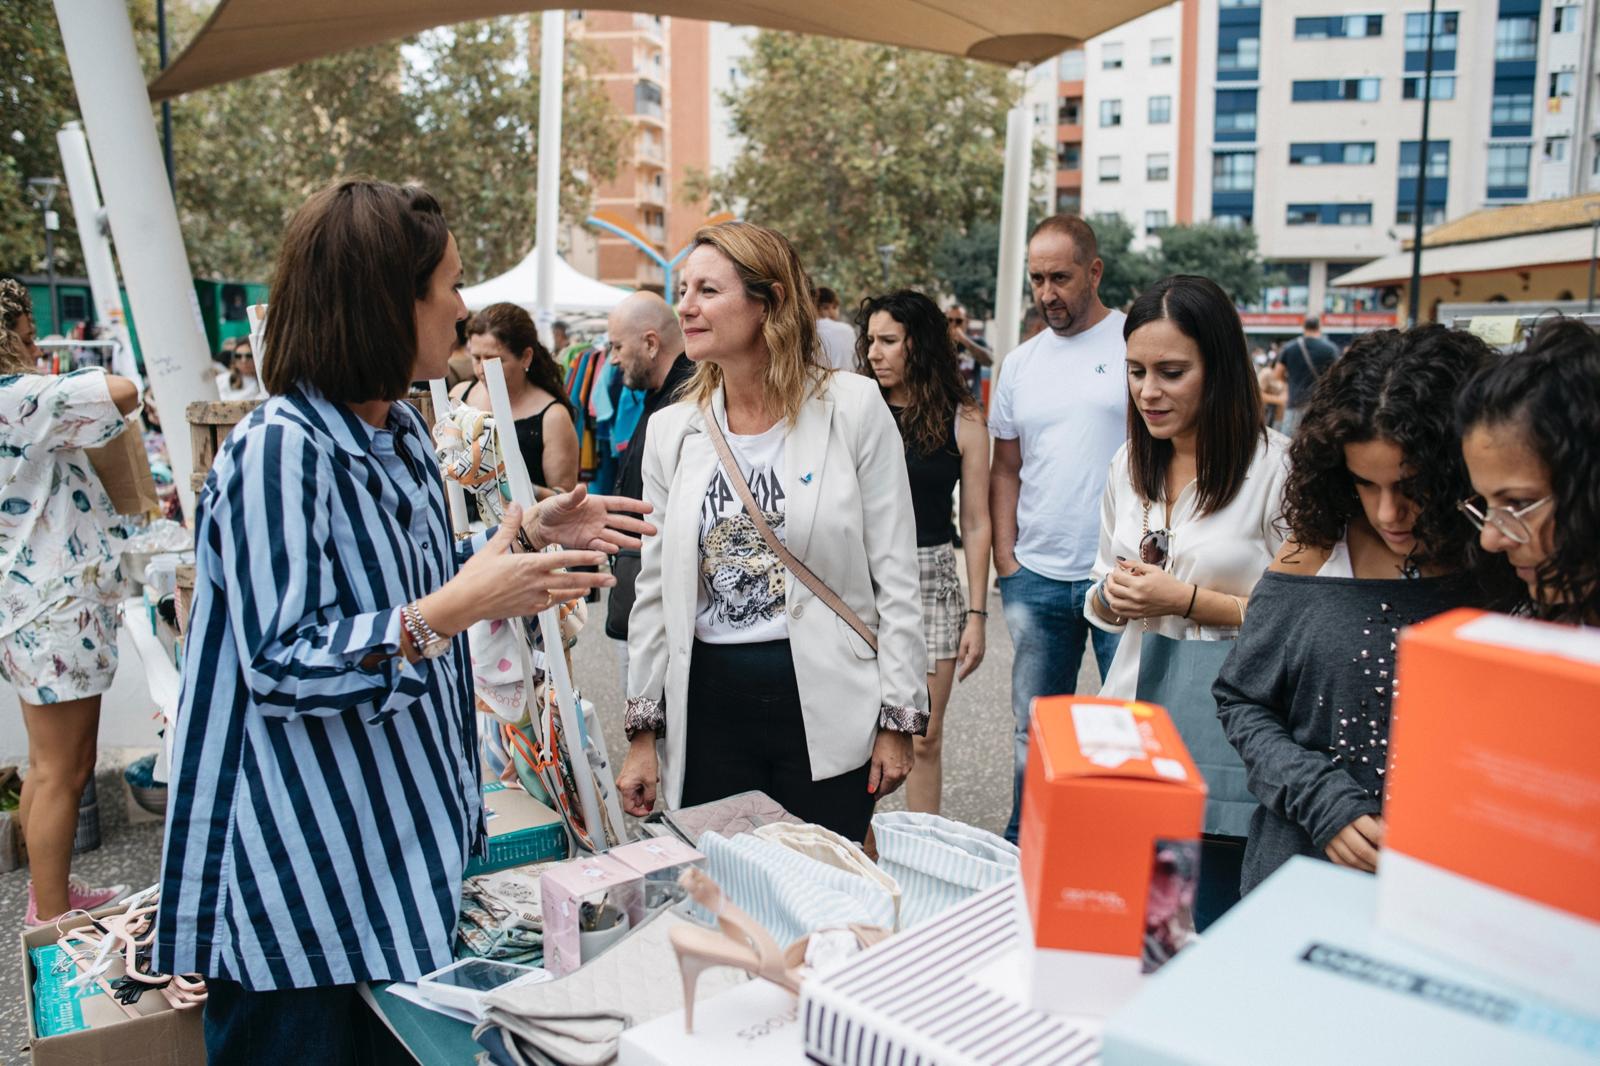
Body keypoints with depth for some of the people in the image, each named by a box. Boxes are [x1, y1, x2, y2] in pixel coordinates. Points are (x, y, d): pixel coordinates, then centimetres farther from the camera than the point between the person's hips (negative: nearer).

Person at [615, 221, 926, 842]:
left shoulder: (853, 409, -4)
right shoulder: (671, 430, 5)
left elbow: (896, 578, -3)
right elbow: (655, 591, 9)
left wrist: (898, 721, -4)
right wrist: (643, 734, 8)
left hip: (826, 709, -2)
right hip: (708, 707, 3)